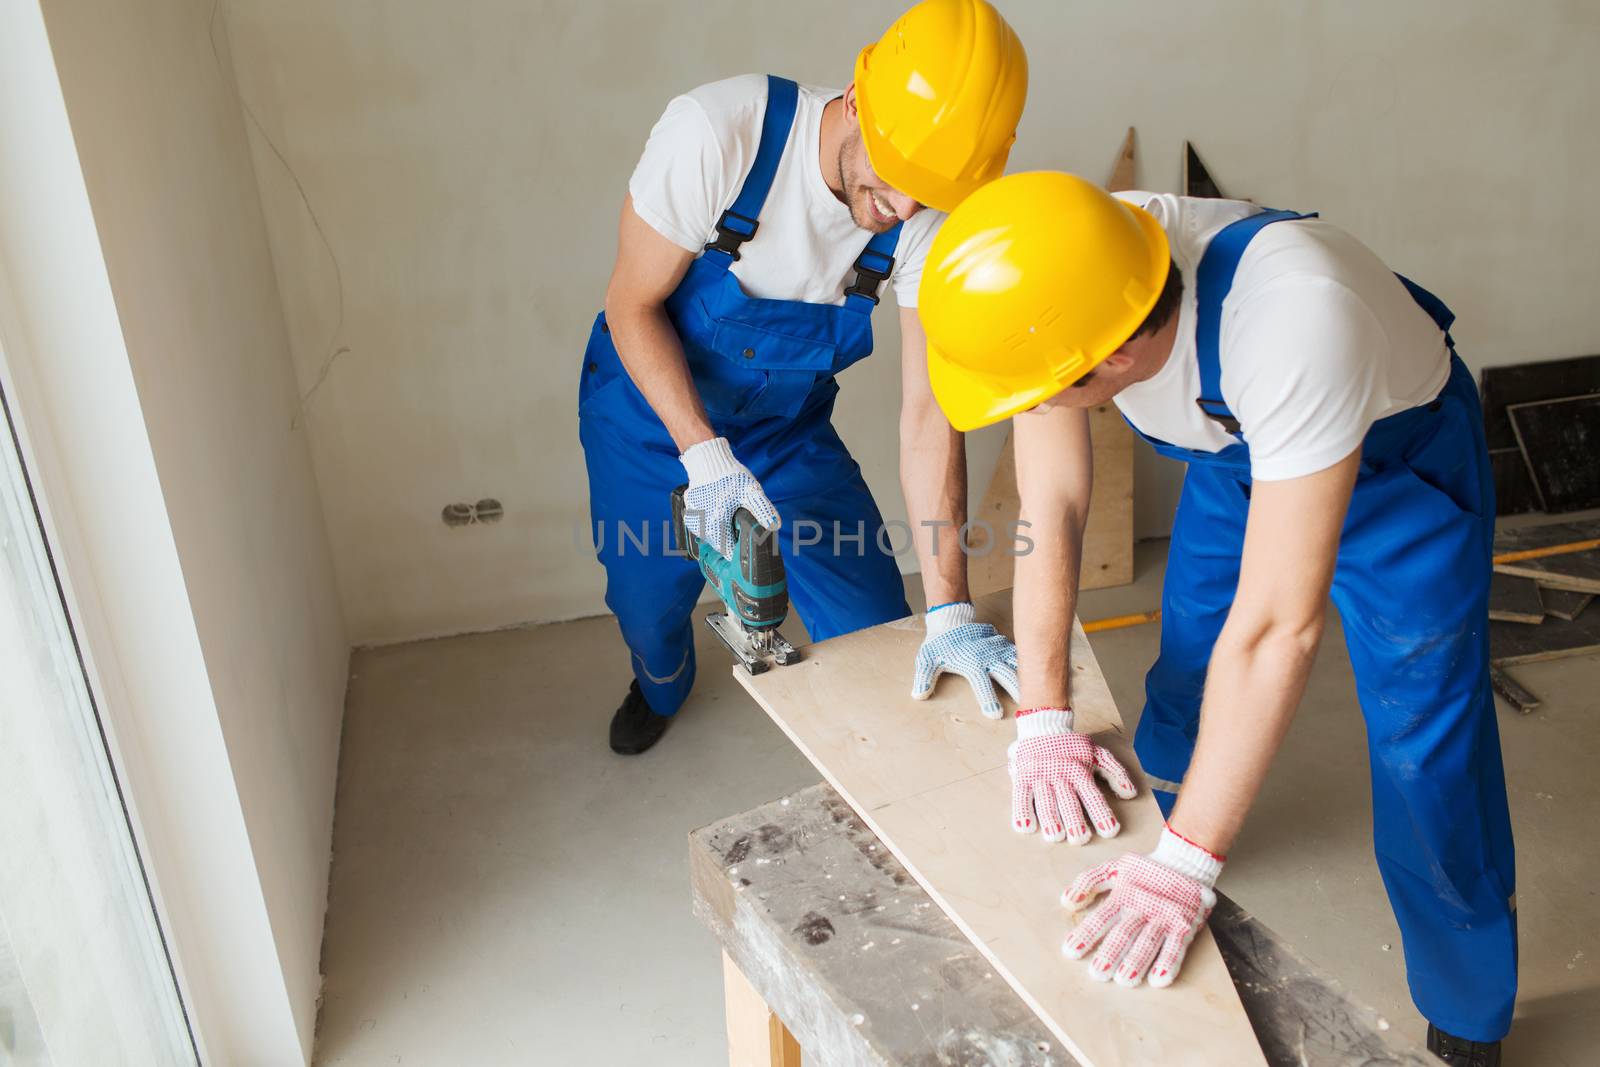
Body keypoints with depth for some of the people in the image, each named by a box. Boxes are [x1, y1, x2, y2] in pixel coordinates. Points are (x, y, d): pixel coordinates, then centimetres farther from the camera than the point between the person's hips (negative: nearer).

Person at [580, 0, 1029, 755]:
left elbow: (927, 412, -23)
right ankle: (661, 686, 53)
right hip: (651, 406, -1)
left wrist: (950, 612, -27)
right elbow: (633, 305, -21)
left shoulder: (929, 222, -23)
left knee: (878, 635, -3)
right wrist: (705, 455, -32)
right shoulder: (716, 133, -32)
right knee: (647, 601, 13)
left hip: (790, 425, 2)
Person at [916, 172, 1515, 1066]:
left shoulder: (1294, 322, -45)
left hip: (1402, 462, -5)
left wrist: (1186, 866, -39)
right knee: (1184, 678, 13)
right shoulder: (1063, 287, -29)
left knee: (1428, 765, -4)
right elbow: (1049, 509, -20)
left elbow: (1279, 626, -43)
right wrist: (1045, 720, -24)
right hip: (1237, 452, 5)